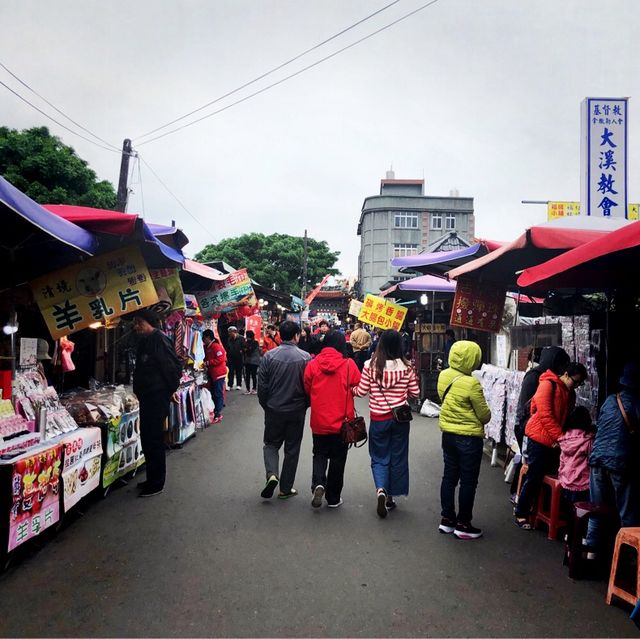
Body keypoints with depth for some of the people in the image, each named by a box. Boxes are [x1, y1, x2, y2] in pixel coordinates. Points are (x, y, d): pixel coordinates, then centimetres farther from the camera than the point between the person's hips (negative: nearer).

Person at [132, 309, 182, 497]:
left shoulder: (159, 340, -16)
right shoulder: (144, 342, 14)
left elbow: (174, 366, -21)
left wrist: (170, 389, -12)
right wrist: (139, 392, 19)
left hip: (158, 398, -10)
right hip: (146, 398, 10)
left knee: (154, 441, -3)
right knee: (147, 439, 16)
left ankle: (157, 484, 8)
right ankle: (152, 479, 29)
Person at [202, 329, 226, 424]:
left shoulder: (216, 346, -16)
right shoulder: (207, 347, 12)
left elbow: (220, 359, -22)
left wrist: (208, 363, -19)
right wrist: (204, 362, 4)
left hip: (218, 374, -9)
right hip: (211, 374, 9)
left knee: (218, 394, -4)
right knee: (213, 393, 13)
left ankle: (218, 414, 0)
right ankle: (215, 412, 22)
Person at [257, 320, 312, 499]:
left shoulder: (269, 356, -8)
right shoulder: (305, 357, -11)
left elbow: (262, 385, -5)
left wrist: (266, 406, 10)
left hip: (273, 410, 1)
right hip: (296, 411, 0)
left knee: (271, 444, 18)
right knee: (292, 449, 12)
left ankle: (272, 474, -5)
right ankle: (286, 488, 19)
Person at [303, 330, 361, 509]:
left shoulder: (312, 364, -7)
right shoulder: (348, 364, -11)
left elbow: (307, 389, 2)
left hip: (319, 421, 1)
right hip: (341, 421, -1)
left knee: (319, 454, 19)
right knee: (337, 458, 13)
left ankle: (318, 483, -5)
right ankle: (333, 498, 20)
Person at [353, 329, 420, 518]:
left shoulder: (371, 365, -10)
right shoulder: (406, 367, -8)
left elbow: (361, 391, -5)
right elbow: (415, 393, -1)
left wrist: (351, 389, 16)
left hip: (378, 419, -1)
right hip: (400, 418, 1)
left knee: (379, 458, 13)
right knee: (398, 458, 15)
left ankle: (381, 490, -11)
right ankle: (391, 497, 24)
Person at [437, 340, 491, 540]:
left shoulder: (443, 376, -3)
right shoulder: (471, 384, -23)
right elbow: (484, 414, -13)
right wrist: (485, 417, 8)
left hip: (448, 434, 7)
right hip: (469, 437, -7)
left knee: (449, 476, 17)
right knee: (468, 481, 7)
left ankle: (447, 519, 26)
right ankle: (463, 525, 17)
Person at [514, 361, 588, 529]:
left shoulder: (571, 393, 14)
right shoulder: (548, 385, -10)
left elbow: (566, 418, 15)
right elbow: (545, 414, -16)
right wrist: (560, 436, -19)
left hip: (555, 441, 7)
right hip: (539, 438, -7)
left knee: (549, 476, 7)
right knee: (534, 477, -3)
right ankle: (521, 514, 8)